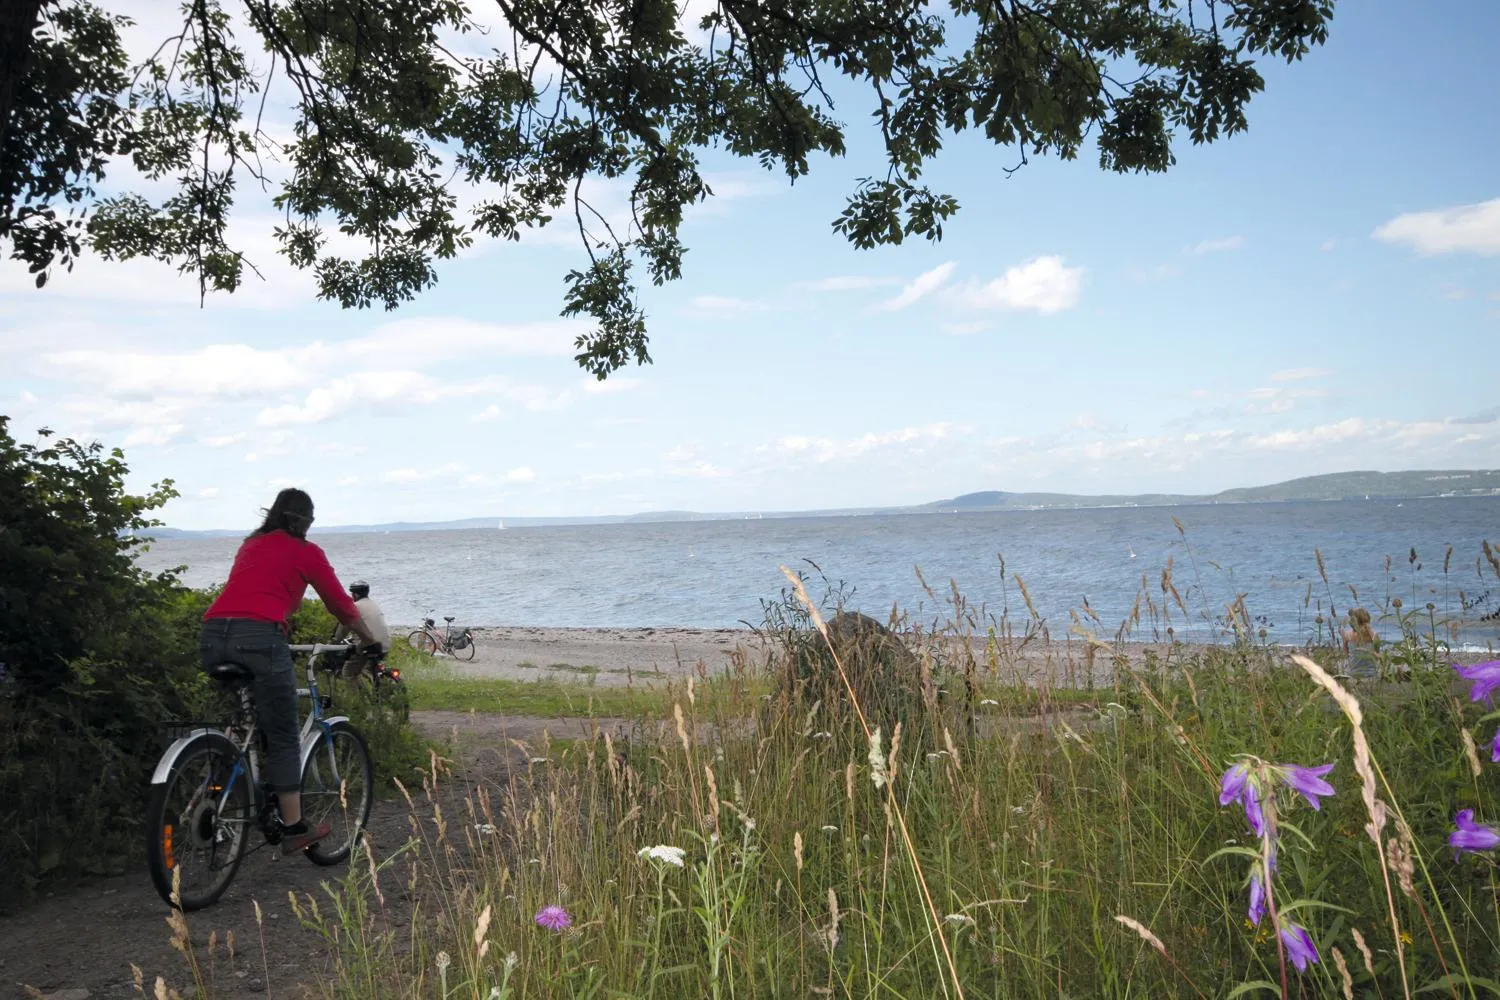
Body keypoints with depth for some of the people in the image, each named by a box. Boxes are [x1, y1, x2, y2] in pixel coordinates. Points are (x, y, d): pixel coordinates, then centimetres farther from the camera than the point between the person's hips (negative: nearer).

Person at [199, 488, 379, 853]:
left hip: (212, 635, 6)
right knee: (284, 738, 5)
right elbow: (342, 607, 15)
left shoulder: (250, 544, 27)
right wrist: (371, 641, 30)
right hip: (259, 636, -6)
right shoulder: (306, 552, 11)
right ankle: (294, 829, 10)